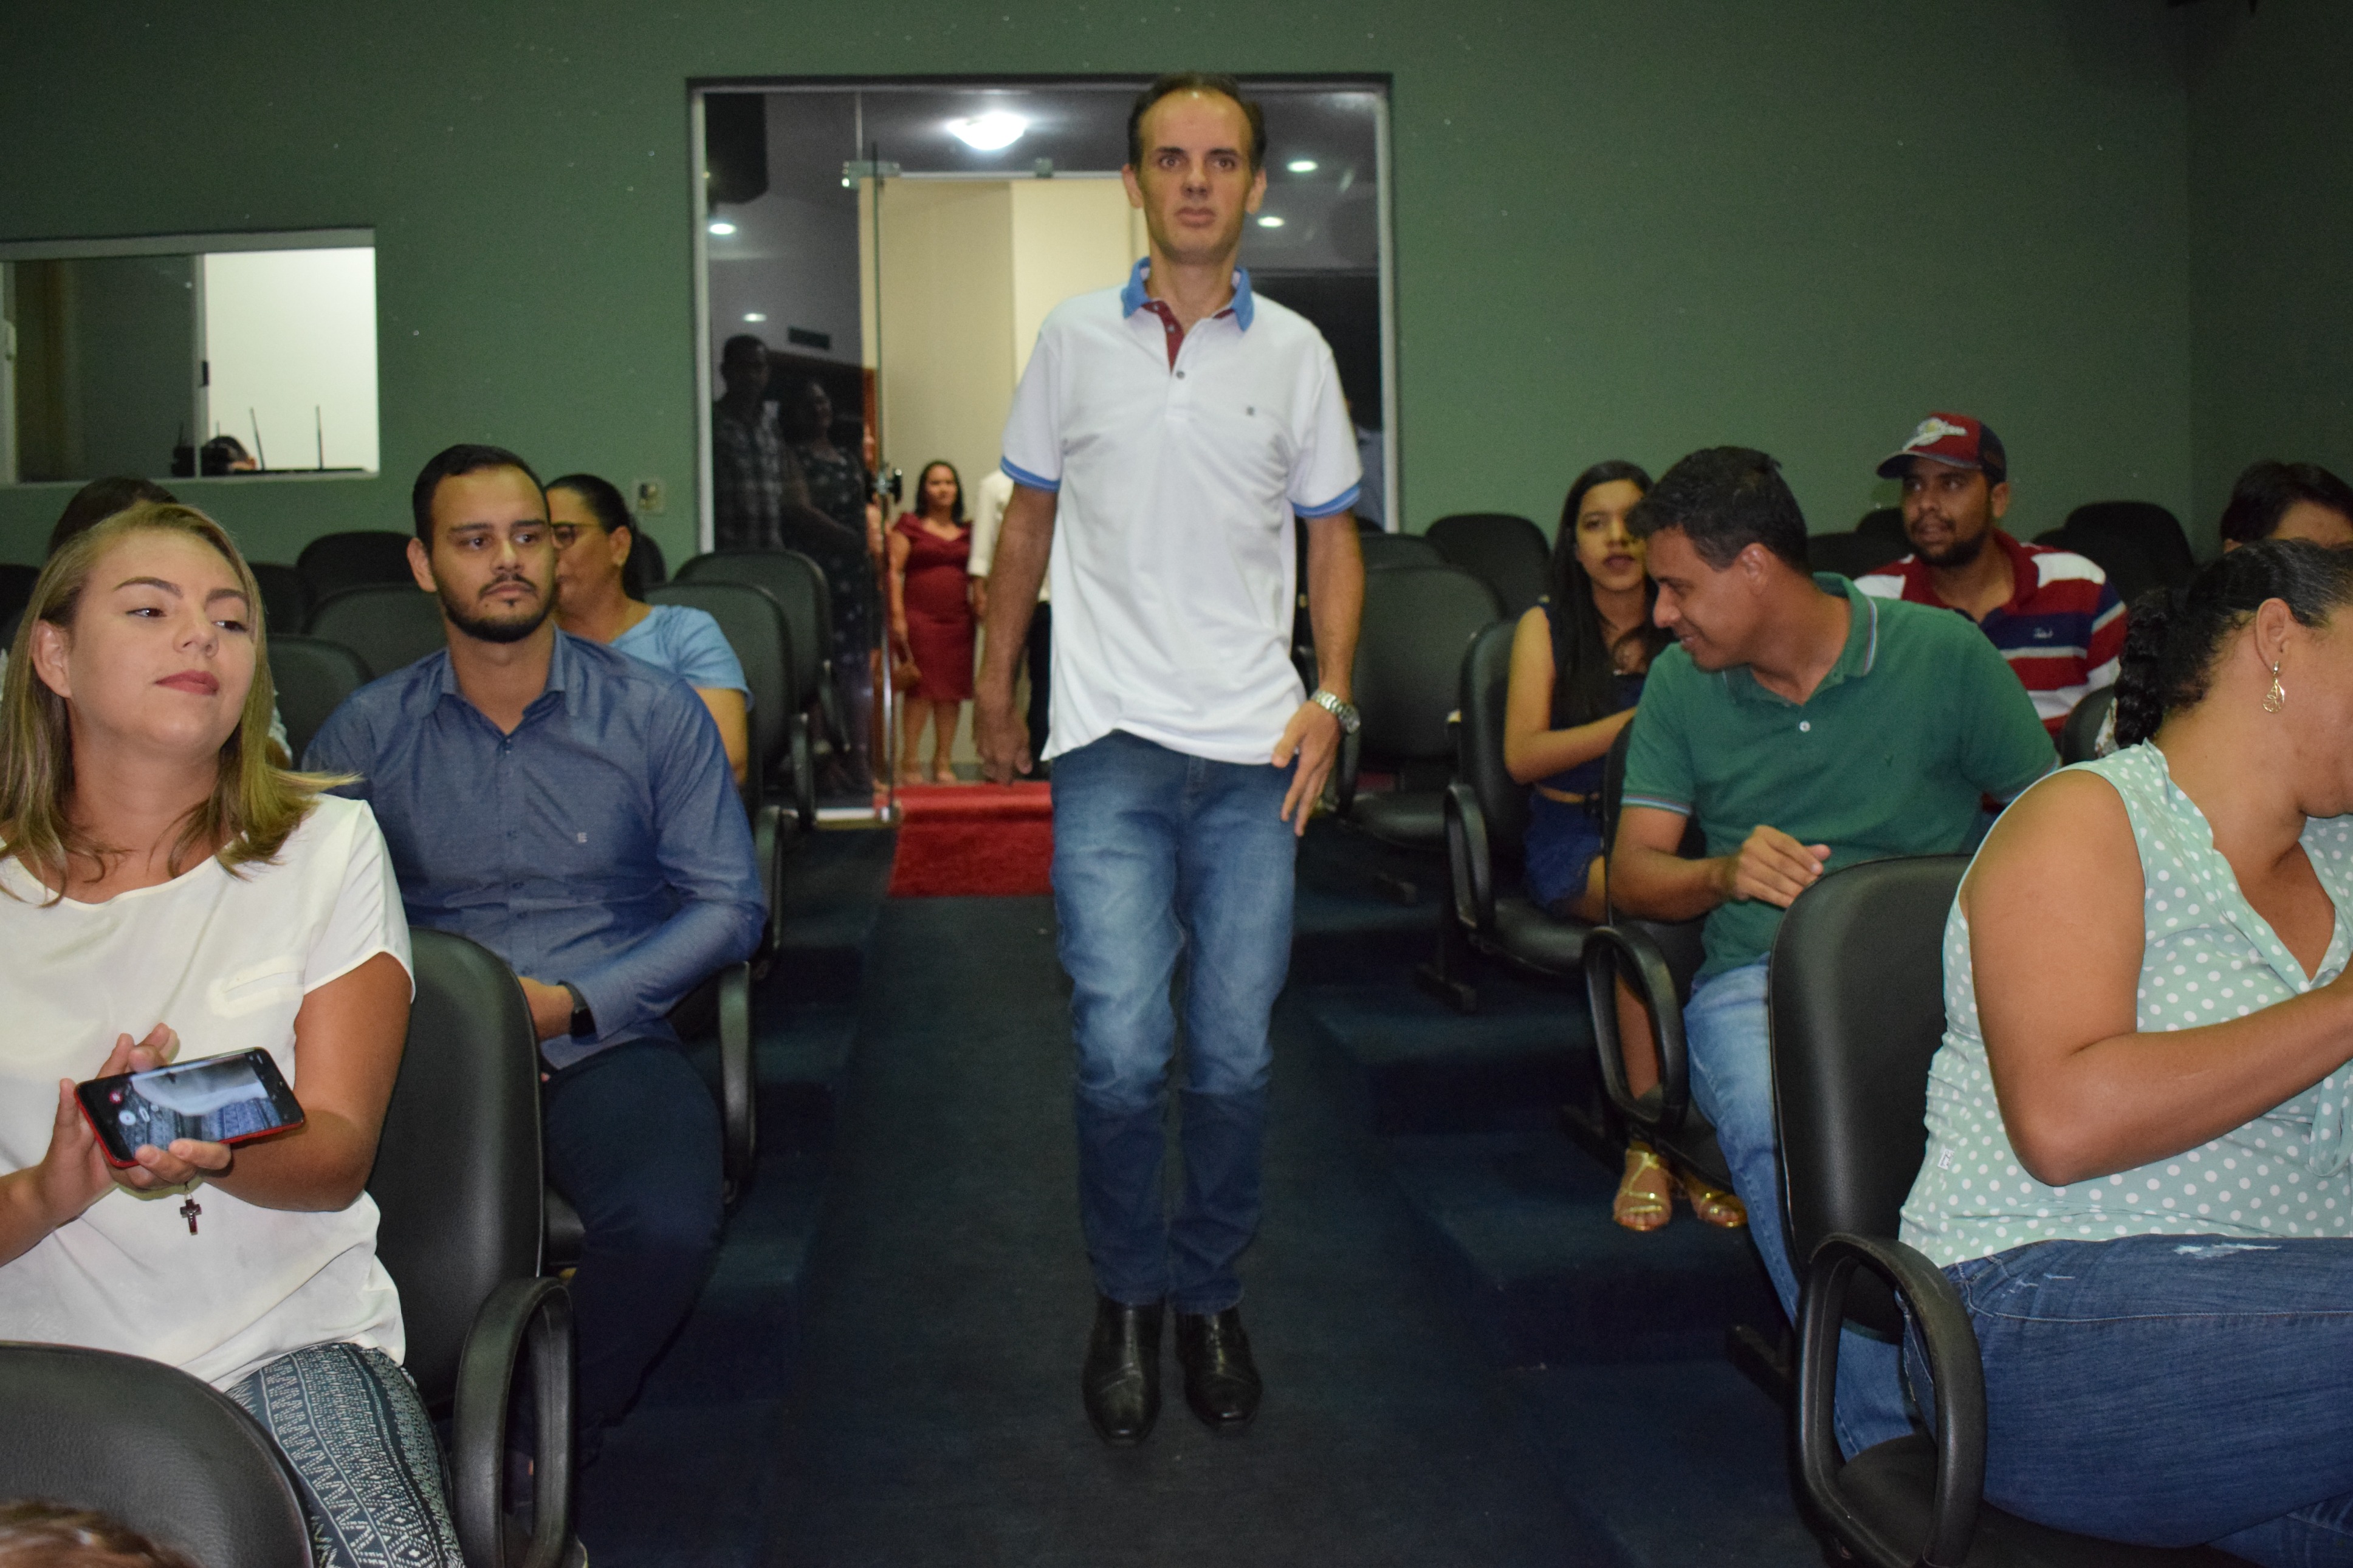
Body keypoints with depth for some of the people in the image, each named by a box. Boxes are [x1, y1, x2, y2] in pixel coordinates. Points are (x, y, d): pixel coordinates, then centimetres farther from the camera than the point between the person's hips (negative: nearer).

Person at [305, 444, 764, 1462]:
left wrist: (572, 1002, -9)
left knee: (665, 1228, -31)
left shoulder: (655, 715, 7)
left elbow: (727, 905, 3)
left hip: (604, 1048, 0)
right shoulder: (368, 733, 10)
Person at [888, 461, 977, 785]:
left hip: (958, 621, 4)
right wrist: (897, 615, -11)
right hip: (920, 617, -4)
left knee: (952, 691, 1)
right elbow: (894, 571, -2)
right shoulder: (909, 526, 4)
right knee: (921, 689, -8)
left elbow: (976, 575, 17)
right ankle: (908, 764, -2)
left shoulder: (967, 532, 15)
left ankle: (943, 762, 8)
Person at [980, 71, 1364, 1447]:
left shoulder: (1295, 351, 8)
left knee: (1236, 1056, 4)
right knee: (1123, 1051, -9)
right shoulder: (1075, 339, 7)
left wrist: (1332, 696, 0)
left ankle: (1211, 1297, 24)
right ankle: (1127, 1298, 14)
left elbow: (1334, 537, 13)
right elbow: (1030, 521, 16)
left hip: (1254, 756, 1)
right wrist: (995, 687, 17)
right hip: (1113, 741, -1)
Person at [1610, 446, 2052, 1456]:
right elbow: (1632, 874, 8)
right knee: (1778, 1127, -35)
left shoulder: (1941, 654, 5)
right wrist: (1728, 873, -15)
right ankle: (1885, 1440, -24)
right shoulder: (1680, 685, 11)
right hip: (1759, 978, 1)